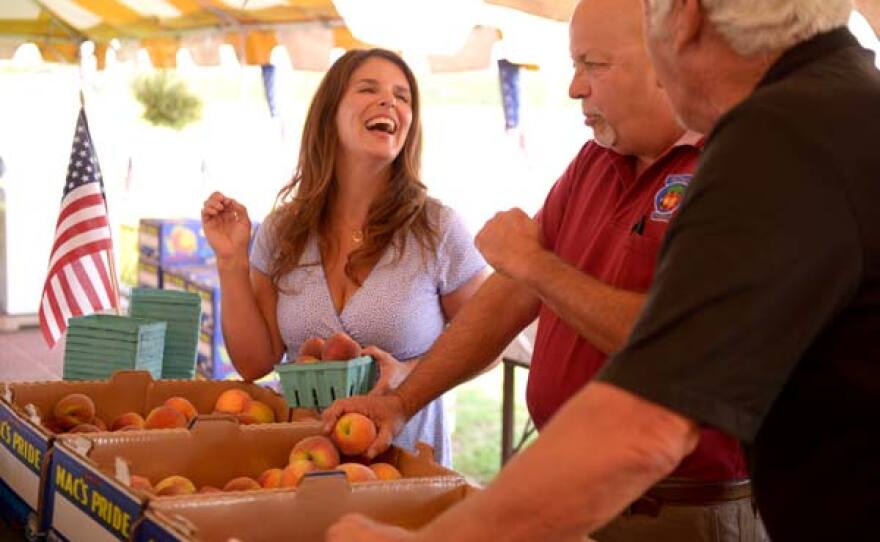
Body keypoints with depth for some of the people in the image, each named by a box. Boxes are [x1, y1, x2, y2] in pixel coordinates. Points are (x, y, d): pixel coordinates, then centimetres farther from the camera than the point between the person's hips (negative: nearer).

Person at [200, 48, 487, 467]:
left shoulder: (437, 229, -5)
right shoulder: (282, 231, 4)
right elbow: (255, 363, 5)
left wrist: (411, 374, -12)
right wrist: (232, 261, -3)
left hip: (405, 462, -2)